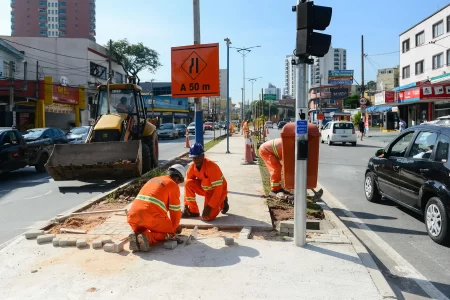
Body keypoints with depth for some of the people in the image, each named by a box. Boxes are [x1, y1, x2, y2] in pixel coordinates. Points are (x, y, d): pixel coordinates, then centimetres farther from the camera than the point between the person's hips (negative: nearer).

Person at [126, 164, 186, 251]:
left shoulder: (153, 180, 27)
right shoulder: (173, 185, 4)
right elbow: (175, 210, 7)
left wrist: (166, 221, 49)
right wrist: (175, 227, 27)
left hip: (133, 216, 7)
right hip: (151, 218, -6)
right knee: (170, 233, 15)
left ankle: (136, 235, -3)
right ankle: (148, 237, -12)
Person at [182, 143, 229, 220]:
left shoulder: (212, 166, -32)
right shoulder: (192, 168, -13)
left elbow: (218, 188, -31)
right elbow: (187, 185, -5)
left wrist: (209, 207, -32)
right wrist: (186, 205, -11)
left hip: (218, 191, -5)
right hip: (205, 189, 6)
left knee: (207, 216, -21)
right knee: (189, 183, -22)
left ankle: (222, 203, 11)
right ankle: (193, 211, -4)